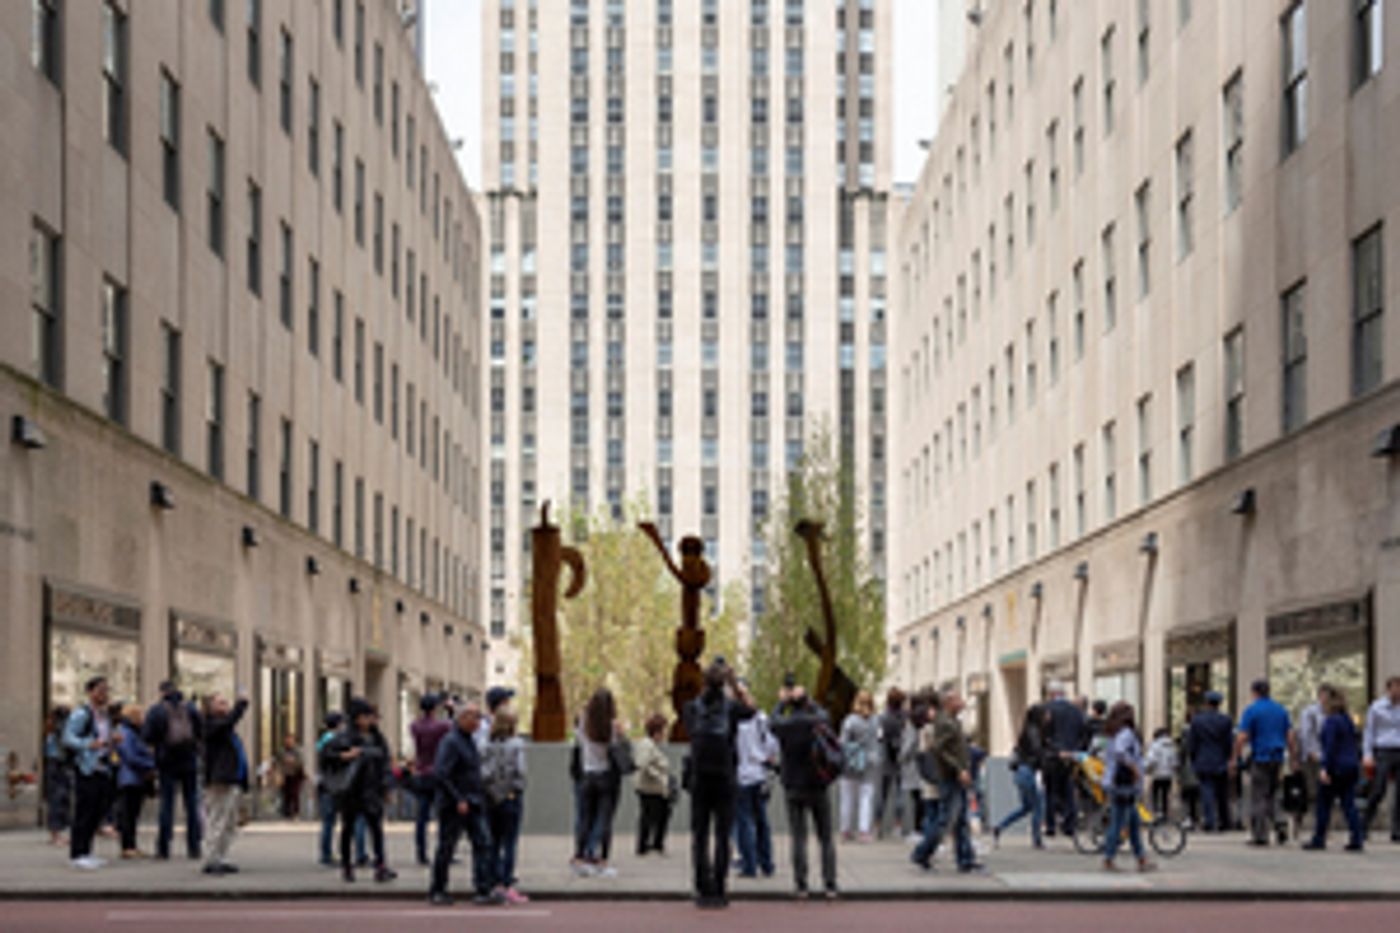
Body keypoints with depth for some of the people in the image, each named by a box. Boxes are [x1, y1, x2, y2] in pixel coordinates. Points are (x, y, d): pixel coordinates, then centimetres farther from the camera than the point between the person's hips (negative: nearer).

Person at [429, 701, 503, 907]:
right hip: (454, 806, -8)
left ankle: (485, 890, -8)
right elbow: (440, 774, -21)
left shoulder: (471, 740, 15)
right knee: (446, 849, 2)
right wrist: (458, 800, -22)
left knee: (483, 843, -4)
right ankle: (437, 892, 14)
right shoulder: (450, 741, -13)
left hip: (473, 805, 8)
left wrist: (480, 797, 16)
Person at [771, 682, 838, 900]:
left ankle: (801, 886, -3)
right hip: (817, 786, 0)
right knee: (826, 839, 7)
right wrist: (806, 699, 27)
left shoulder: (782, 726, -7)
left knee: (799, 839, 2)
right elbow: (821, 712, 17)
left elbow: (775, 718, 18)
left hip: (793, 788, 0)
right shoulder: (818, 722, -7)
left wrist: (783, 700, 33)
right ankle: (830, 885, 1)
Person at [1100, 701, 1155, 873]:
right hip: (1124, 786, -10)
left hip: (1112, 783, 10)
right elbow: (1120, 752, -34)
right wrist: (1134, 767, -22)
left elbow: (1106, 757, 23)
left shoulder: (1111, 735, 13)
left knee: (1135, 823, 14)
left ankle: (1142, 861, 17)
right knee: (1118, 824, -4)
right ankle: (1108, 861, 1)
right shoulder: (1126, 733, -15)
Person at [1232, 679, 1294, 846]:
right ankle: (1279, 825, -1)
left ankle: (1260, 836, -1)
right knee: (1272, 795, 18)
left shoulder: (1251, 710, -8)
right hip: (1277, 758, 5)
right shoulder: (1281, 709, 9)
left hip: (1260, 759, -5)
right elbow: (1289, 736, 9)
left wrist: (1235, 759, -5)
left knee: (1258, 798, 0)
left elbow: (1241, 737, -13)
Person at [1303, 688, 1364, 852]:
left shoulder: (1331, 721, -13)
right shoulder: (1348, 720, 14)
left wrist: (1324, 768, -21)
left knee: (1323, 804, 2)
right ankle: (1357, 840, -3)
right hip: (1351, 767, 8)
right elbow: (1356, 745, 18)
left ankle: (1319, 840, 6)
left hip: (1335, 768, -8)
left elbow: (1330, 747, -20)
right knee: (1349, 804, 5)